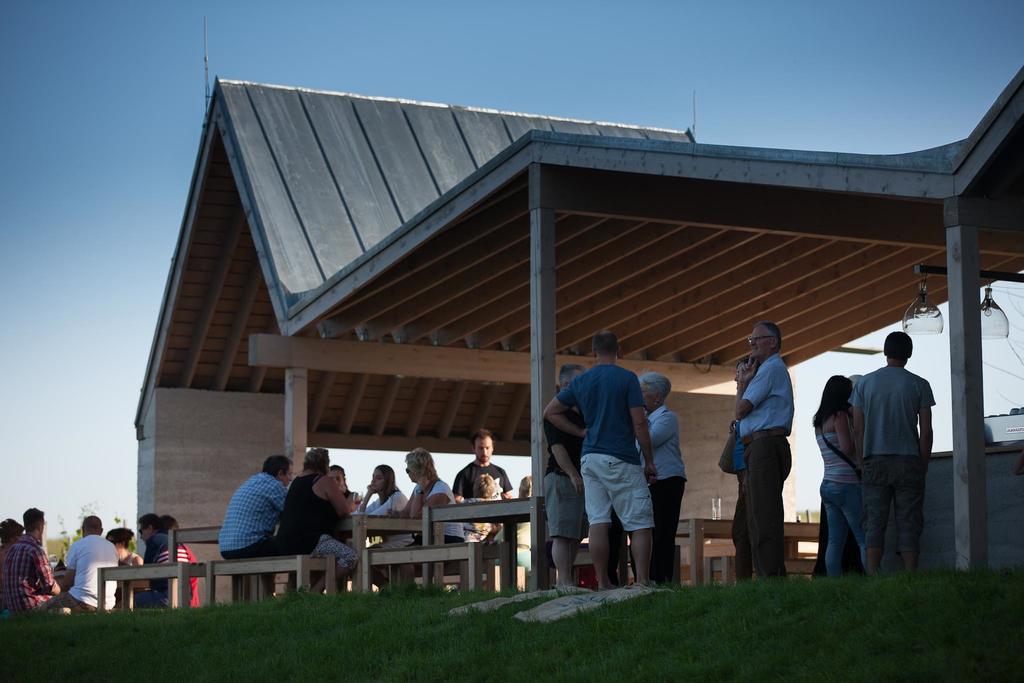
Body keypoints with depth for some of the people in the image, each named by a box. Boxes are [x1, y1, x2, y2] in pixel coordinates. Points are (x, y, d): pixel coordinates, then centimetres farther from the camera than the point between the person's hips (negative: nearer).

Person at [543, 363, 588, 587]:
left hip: (581, 479, 9)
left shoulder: (583, 414, 20)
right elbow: (557, 446, -16)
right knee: (563, 534, -12)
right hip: (562, 477, -9)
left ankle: (562, 581, 11)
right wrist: (573, 474, -23)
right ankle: (565, 581, -15)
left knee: (575, 535, 8)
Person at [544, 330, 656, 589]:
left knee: (597, 521, 3)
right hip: (621, 460, -5)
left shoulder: (580, 381, 10)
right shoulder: (627, 378, -5)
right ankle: (642, 583, -10)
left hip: (590, 458, 5)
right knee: (640, 524, -2)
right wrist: (649, 461, -1)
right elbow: (639, 423, -9)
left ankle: (603, 584, 2)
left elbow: (550, 412, 17)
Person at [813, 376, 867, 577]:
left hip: (828, 484, 8)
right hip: (847, 484, -8)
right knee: (865, 539, -8)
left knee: (835, 541, 4)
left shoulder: (819, 421, 15)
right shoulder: (840, 416, -9)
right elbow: (847, 448, -17)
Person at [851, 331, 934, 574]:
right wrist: (923, 466, 7)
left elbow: (857, 430, 4)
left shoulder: (865, 383, 6)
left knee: (874, 524, 1)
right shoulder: (919, 385, 2)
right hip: (909, 462, -1)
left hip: (875, 462, 1)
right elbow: (926, 431, -1)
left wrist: (863, 463, 11)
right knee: (908, 524, 1)